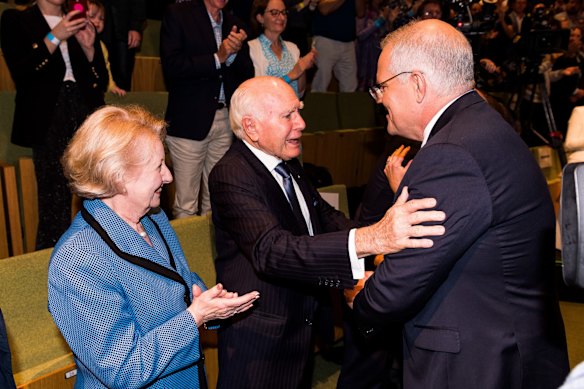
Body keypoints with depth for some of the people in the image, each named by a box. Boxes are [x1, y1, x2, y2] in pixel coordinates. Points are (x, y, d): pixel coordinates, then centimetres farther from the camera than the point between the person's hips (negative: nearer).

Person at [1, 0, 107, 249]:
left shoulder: (80, 24, 19)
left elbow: (102, 81, 13)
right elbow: (20, 72, -8)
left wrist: (88, 47, -3)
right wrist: (55, 37, -14)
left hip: (88, 116, 4)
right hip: (49, 122, -3)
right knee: (55, 208, -7)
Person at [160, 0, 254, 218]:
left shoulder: (234, 25, 15)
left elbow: (247, 77, 11)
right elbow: (171, 66, -10)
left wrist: (235, 53, -8)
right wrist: (217, 58, -12)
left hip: (226, 120, 5)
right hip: (189, 120, -4)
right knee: (186, 205, -3)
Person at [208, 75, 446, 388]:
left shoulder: (287, 162, 4)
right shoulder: (230, 176, -25)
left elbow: (324, 216, 11)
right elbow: (272, 250, -39)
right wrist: (370, 239, -53)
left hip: (300, 325, 8)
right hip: (260, 339, -8)